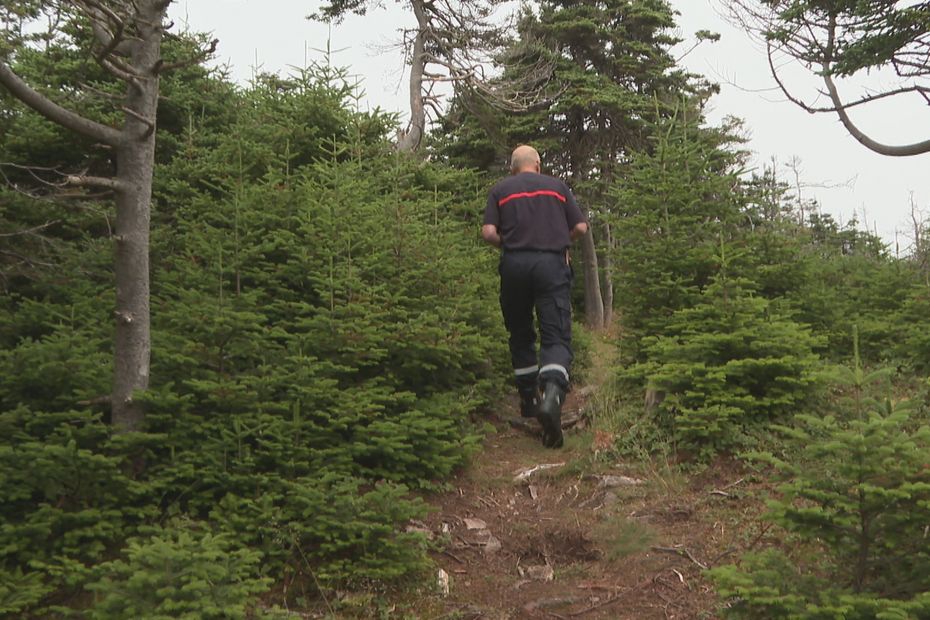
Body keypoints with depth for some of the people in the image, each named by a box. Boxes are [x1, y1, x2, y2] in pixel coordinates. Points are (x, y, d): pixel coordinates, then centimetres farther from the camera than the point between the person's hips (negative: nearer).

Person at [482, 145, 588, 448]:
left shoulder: (500, 189, 12)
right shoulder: (557, 186, 14)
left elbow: (489, 232, 0)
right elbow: (581, 227, 11)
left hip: (514, 264, 1)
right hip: (553, 264, -1)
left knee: (520, 335, 18)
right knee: (556, 336, -6)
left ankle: (529, 398, 26)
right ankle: (552, 394, -32)